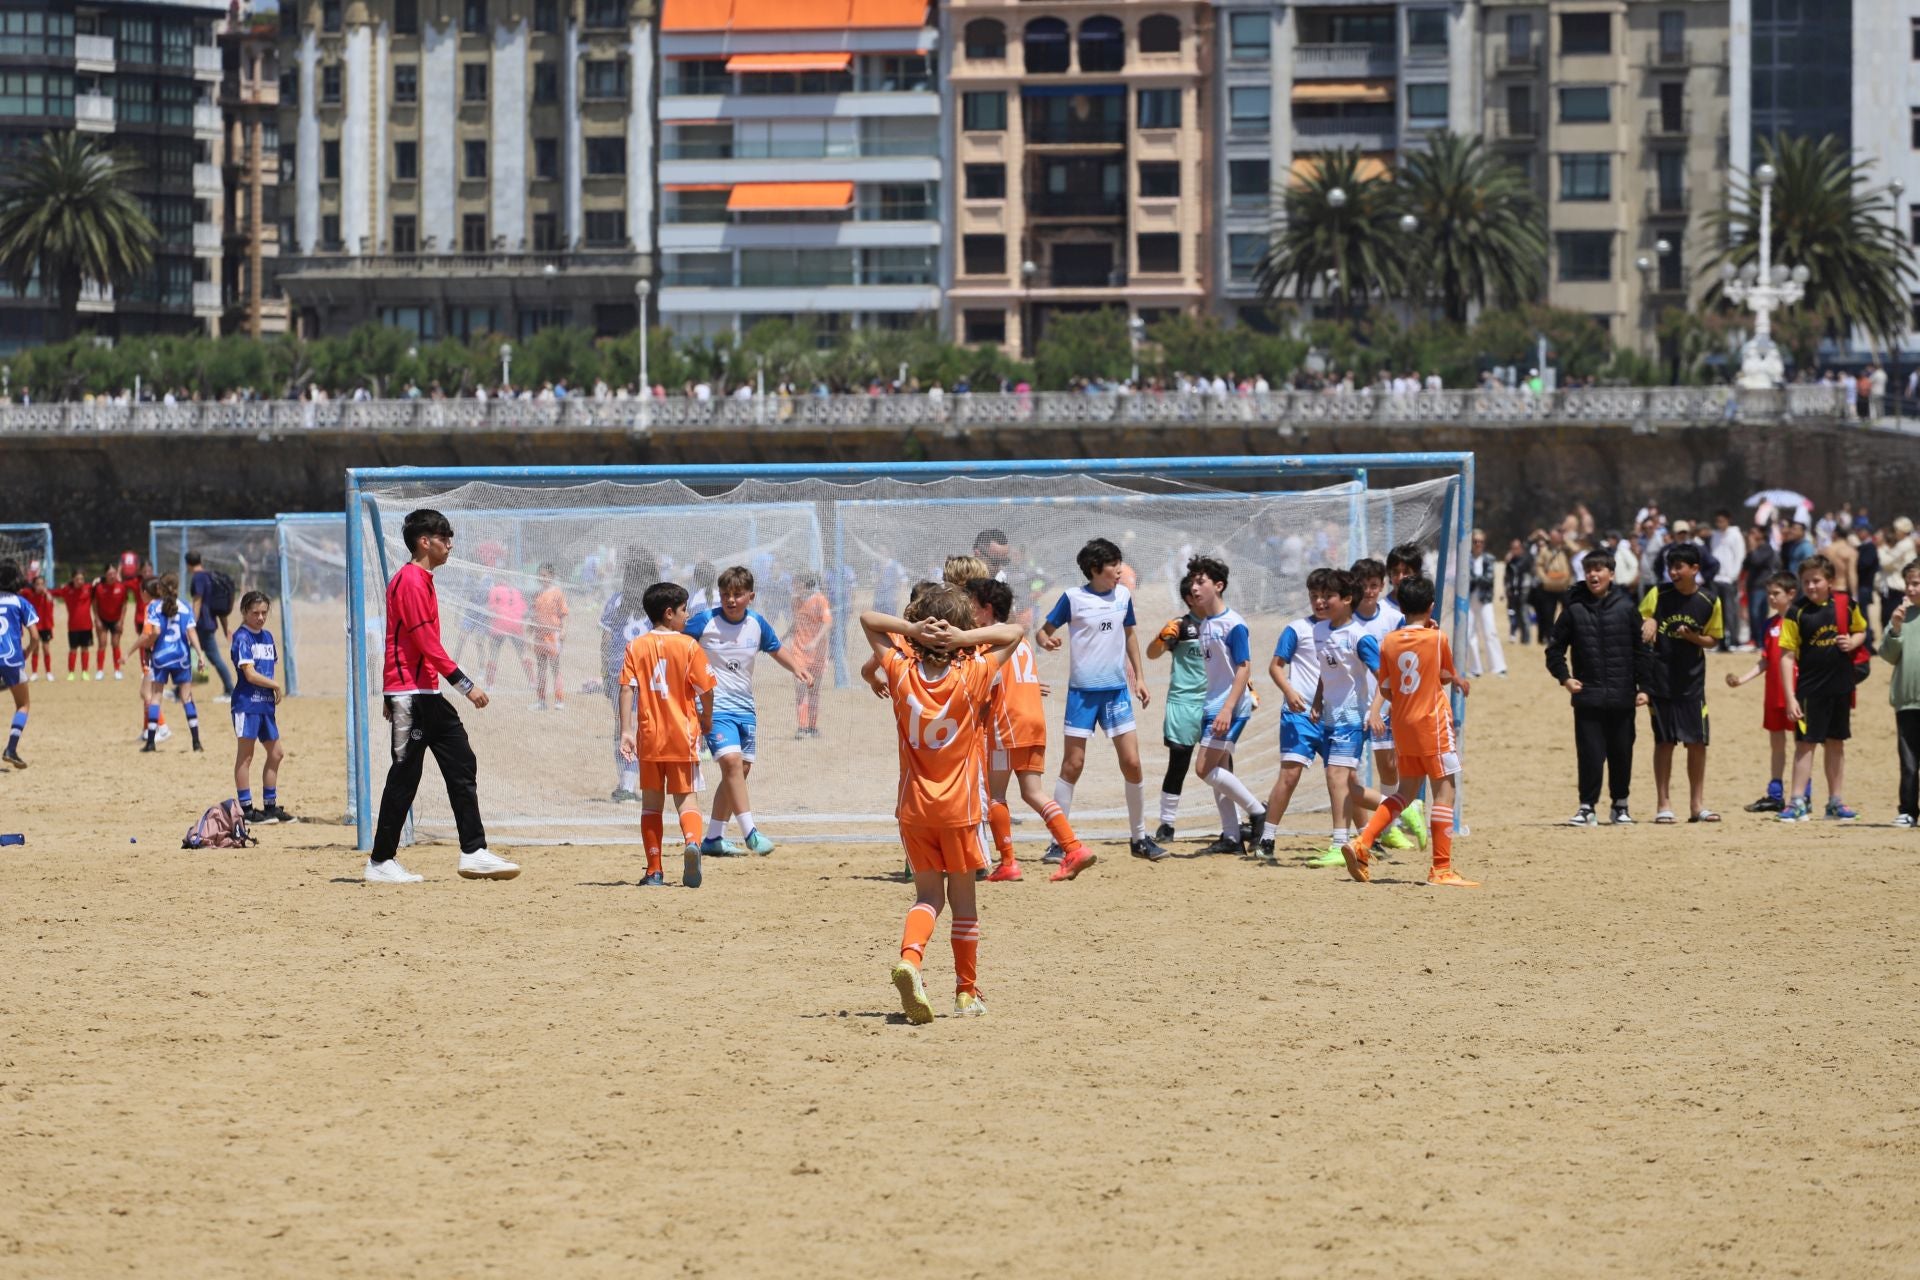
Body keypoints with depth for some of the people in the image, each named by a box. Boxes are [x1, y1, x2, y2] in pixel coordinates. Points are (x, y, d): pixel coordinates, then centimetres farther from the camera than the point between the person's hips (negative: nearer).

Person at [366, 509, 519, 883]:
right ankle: (381, 863, -2)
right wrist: (465, 684, -20)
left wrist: (390, 695, 22)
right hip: (411, 693, -10)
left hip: (426, 694, 10)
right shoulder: (412, 581, -14)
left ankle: (474, 852, 7)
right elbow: (426, 642, -20)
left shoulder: (420, 581, 18)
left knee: (462, 765, 7)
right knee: (405, 775, -7)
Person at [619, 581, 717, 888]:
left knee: (652, 802, 12)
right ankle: (692, 841, -29)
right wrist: (706, 721, 13)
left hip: (649, 736, 2)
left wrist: (626, 730, -10)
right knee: (686, 797, 3)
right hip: (683, 735, -2)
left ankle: (654, 871, 10)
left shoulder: (636, 647, 1)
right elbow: (705, 689, -5)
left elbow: (627, 689, -8)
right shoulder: (689, 646, -4)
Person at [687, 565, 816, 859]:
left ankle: (713, 838, 20)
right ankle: (749, 832, -21)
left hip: (744, 706, 6)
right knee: (731, 760, -23)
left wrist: (797, 668, 1)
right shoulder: (704, 622, -10)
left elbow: (777, 650, 19)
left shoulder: (758, 625, 4)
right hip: (715, 704, -6)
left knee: (741, 770, 9)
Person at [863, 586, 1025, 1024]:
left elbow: (867, 619, 4)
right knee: (963, 899, 12)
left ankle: (910, 957, -18)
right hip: (959, 807, -2)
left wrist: (912, 629, -12)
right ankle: (967, 992, 18)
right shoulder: (971, 676, -11)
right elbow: (1016, 632, -1)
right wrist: (965, 638, -14)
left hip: (914, 807, 2)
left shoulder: (902, 673, -6)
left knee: (928, 895, 10)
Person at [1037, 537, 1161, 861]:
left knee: (1131, 762, -1)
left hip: (1117, 689, 3)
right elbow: (1045, 631, -2)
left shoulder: (1123, 596, 6)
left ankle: (1139, 838, 11)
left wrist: (1139, 677, 15)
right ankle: (1059, 841, 4)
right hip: (1082, 691, -3)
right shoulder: (1073, 598, -6)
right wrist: (1046, 641, -25)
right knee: (1072, 764, -3)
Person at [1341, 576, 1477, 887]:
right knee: (1445, 792, 0)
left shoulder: (1389, 642, 2)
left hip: (1402, 725, 6)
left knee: (1406, 791, 18)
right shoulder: (1437, 638, -9)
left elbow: (1385, 686, 3)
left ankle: (1362, 843, 6)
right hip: (1433, 723, -6)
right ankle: (1441, 868, -2)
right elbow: (1446, 675, 6)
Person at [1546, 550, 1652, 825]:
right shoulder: (1574, 610, 2)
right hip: (1587, 696, -1)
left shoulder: (1626, 609, 2)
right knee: (1589, 753, -5)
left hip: (1621, 697, 1)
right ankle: (1587, 807, 1)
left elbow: (1641, 650, 6)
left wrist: (1643, 686, 1)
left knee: (1621, 752, 8)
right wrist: (1564, 677, -6)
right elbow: (1555, 648, 8)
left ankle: (1621, 805, 21)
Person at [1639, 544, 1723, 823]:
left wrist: (1693, 637, -12)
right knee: (1664, 742, 1)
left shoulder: (1709, 601, -1)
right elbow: (1639, 629, 6)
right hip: (1661, 680, -1)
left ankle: (1697, 804, 12)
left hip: (1692, 682, 1)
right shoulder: (1657, 595, -2)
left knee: (1697, 743, 2)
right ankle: (1664, 804, 7)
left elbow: (1712, 640, 7)